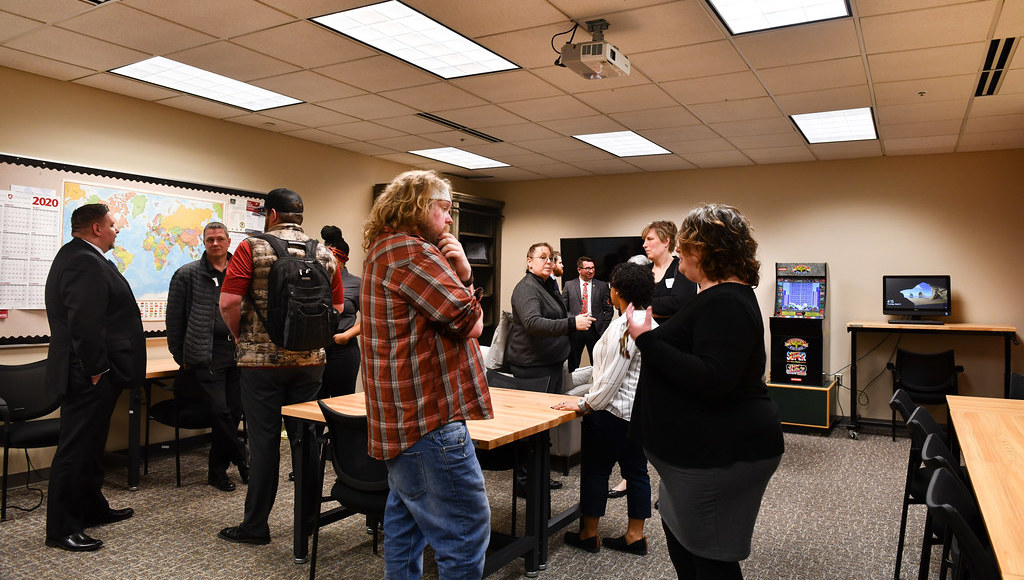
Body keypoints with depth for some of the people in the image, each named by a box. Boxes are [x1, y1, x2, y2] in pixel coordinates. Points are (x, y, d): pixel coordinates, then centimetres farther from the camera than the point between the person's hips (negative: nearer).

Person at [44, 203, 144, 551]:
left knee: (90, 445, 20)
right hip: (89, 377, -11)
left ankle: (92, 508, 34)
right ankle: (61, 530, 8)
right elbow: (84, 323, -26)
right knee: (76, 449, -2)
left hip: (92, 375, 11)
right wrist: (96, 370, -20)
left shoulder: (77, 256, 16)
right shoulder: (85, 262, -19)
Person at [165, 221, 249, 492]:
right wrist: (180, 356, 1)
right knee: (220, 411, -10)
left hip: (237, 352, 3)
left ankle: (218, 471, 21)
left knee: (233, 412, 5)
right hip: (206, 355, -3)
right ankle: (243, 459, 12)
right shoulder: (187, 274, 3)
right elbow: (175, 319, 3)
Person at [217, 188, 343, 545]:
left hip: (262, 359, -3)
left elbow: (228, 302, -13)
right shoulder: (324, 254, 5)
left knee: (264, 440, 4)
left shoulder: (252, 248, -7)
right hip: (311, 359, 4)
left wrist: (241, 337, 3)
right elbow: (337, 306, 9)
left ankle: (255, 526, 15)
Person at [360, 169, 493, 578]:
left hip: (401, 420, 12)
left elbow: (463, 315, 16)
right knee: (466, 533, -4)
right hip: (428, 420, -12)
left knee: (406, 522, 21)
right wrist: (464, 286, 5)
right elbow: (468, 317, -18)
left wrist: (462, 275, -3)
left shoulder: (388, 249, 19)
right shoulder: (409, 250, -15)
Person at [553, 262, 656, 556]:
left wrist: (585, 404, -13)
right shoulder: (651, 325, 7)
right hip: (643, 410, 9)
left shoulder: (622, 327, -20)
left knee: (595, 469, 5)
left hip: (613, 411, -9)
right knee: (636, 471, 14)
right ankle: (635, 536, 23)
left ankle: (589, 535, 17)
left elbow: (611, 379, -22)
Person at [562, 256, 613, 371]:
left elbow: (608, 310, 5)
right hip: (575, 330, 0)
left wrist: (603, 329, -3)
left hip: (595, 330, 0)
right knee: (572, 366, 7)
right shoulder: (569, 285, 5)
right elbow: (563, 309, 5)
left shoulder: (602, 286, 5)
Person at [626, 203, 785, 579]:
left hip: (724, 453, -11)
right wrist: (650, 339, 20)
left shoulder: (725, 303, -23)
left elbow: (712, 380, -32)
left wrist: (648, 341, -27)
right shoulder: (723, 295, 12)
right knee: (677, 527, 24)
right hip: (707, 446, 11)